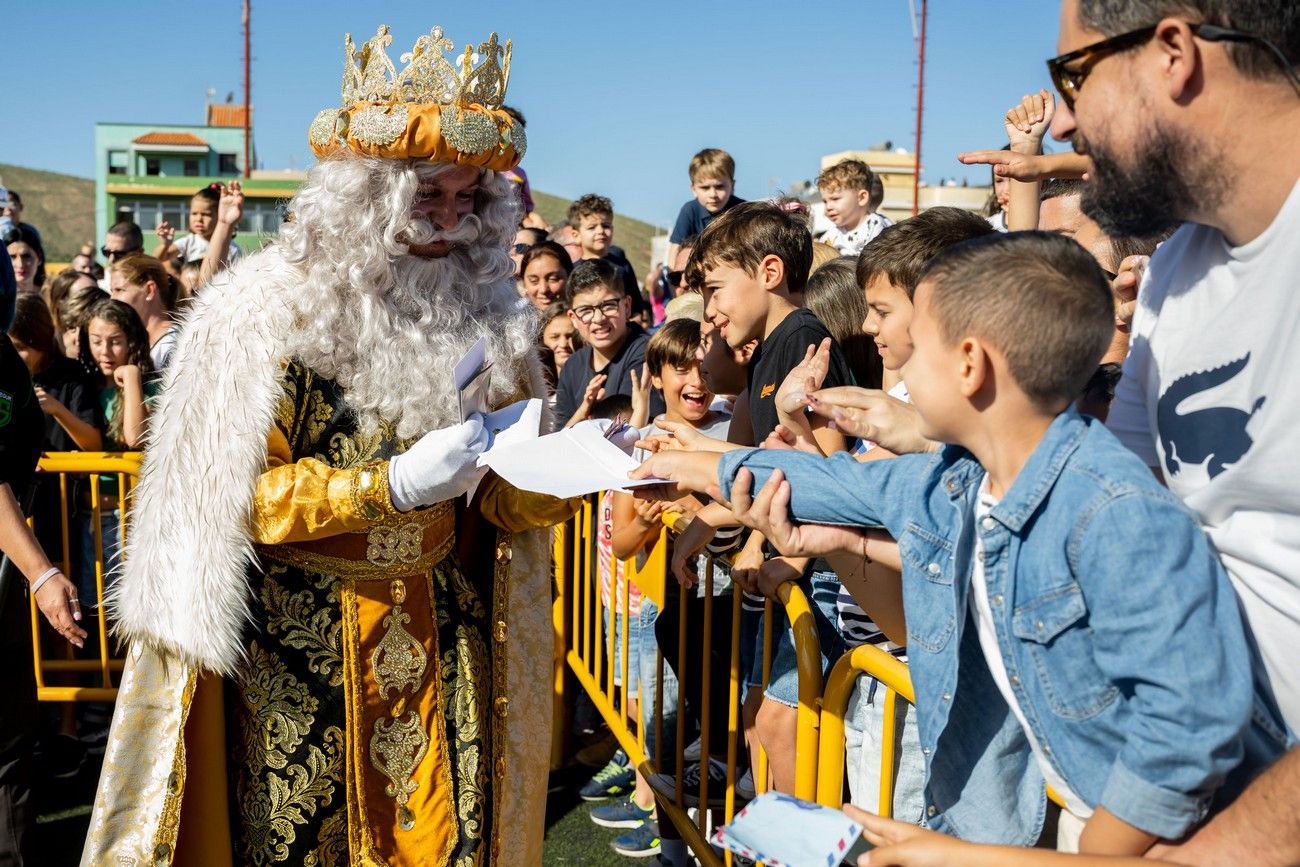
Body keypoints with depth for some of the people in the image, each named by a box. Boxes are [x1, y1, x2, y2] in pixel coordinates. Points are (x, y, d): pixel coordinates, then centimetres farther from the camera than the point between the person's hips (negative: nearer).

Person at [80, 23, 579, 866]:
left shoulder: (481, 312, 3)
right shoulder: (264, 311, -9)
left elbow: (507, 495, 4)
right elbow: (227, 495, -12)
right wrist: (394, 484, -22)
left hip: (439, 637, 4)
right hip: (293, 646, -3)